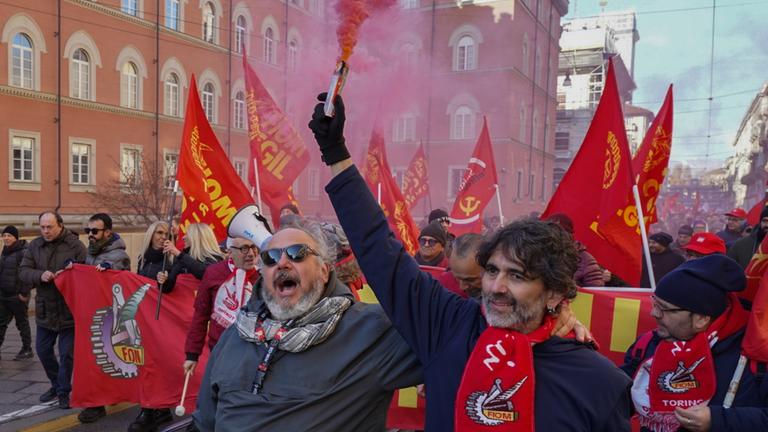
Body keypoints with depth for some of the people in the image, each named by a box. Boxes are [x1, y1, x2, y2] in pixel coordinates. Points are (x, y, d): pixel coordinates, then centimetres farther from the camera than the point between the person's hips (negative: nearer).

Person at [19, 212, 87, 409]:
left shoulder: (75, 245, -11)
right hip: (45, 310, 5)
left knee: (67, 353, 2)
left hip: (69, 310, -5)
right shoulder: (35, 246, 2)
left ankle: (63, 391, 21)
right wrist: (40, 275, -22)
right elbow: (23, 271, -2)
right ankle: (56, 384, 38)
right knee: (43, 350, 16)